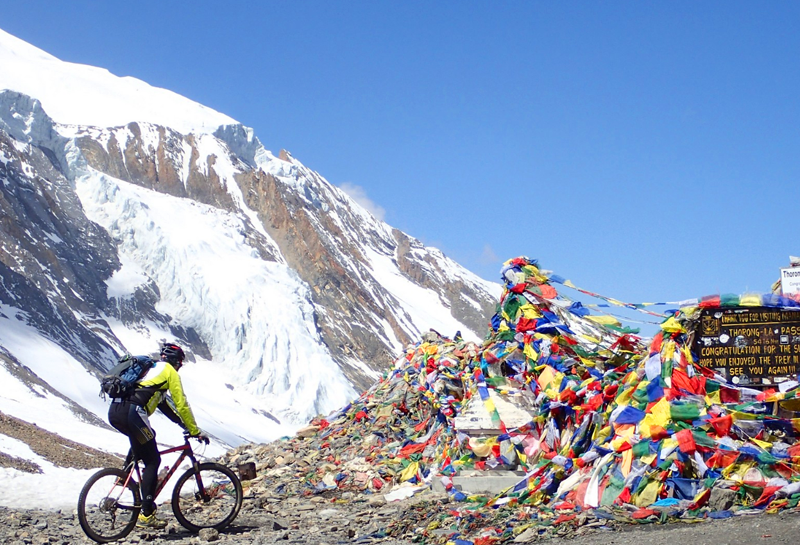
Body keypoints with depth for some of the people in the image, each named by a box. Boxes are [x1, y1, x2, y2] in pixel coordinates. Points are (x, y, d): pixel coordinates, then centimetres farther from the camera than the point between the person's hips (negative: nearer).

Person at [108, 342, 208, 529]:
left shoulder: (150, 368, 34)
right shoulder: (169, 371, 12)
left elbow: (163, 401, 40)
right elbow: (181, 404, 7)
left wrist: (183, 423, 42)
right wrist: (195, 431, 15)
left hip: (114, 412, 8)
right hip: (132, 412, -8)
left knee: (141, 441, 36)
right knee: (152, 460, 1)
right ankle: (146, 514, -4)